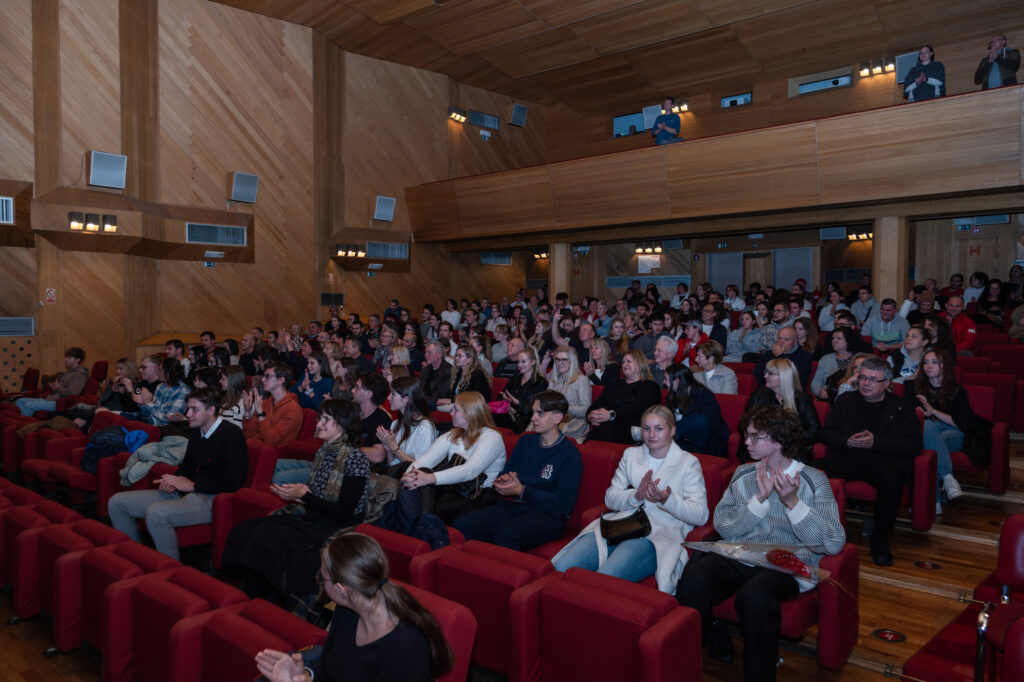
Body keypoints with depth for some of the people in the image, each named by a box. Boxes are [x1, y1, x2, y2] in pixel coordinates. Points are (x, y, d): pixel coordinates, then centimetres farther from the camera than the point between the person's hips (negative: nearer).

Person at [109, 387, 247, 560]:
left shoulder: (231, 434, -14)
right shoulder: (196, 432, 13)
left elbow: (234, 482, -19)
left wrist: (192, 486, -13)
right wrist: (173, 481, 3)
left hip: (211, 499, -9)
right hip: (186, 493, 9)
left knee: (155, 513, -33)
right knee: (117, 503, 5)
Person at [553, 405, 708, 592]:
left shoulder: (688, 462, 6)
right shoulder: (630, 454, 19)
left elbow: (701, 516, -4)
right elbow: (610, 498, 11)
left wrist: (666, 500, -21)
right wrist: (636, 496, -10)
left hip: (658, 535, -4)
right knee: (562, 568, -20)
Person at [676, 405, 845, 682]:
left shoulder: (813, 480, 3)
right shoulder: (743, 474, 14)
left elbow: (834, 544, -8)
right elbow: (723, 527, 3)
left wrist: (793, 503, -17)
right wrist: (760, 499, -7)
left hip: (786, 566, -3)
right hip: (738, 556, 3)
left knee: (754, 595, -37)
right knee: (692, 581, -28)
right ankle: (715, 639, 1)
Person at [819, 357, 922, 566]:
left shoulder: (902, 407, 10)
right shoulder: (846, 401, 18)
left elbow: (914, 445, 0)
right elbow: (826, 433, 13)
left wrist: (875, 442, -12)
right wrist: (848, 441, -8)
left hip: (885, 460, -2)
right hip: (848, 458, 2)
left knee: (892, 480, -38)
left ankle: (880, 536, -15)